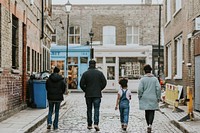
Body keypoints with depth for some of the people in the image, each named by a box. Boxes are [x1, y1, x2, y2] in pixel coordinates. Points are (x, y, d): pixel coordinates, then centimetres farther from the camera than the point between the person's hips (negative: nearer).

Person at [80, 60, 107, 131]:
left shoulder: (85, 73, -2)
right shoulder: (100, 73, 0)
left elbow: (81, 84, -5)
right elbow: (104, 83, -1)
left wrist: (85, 90, 9)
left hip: (88, 94, 1)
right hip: (97, 94, 0)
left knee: (89, 109, 10)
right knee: (96, 109, 0)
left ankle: (89, 125, 14)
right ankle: (96, 123, -15)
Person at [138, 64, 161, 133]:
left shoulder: (142, 79, -5)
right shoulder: (155, 79, -1)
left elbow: (140, 89, -9)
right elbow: (158, 88, -6)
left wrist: (140, 97, 4)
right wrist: (158, 97, 2)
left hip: (145, 99, 0)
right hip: (153, 99, 0)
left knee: (147, 112, 14)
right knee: (152, 112, 2)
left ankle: (148, 125, 22)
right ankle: (150, 125, -18)